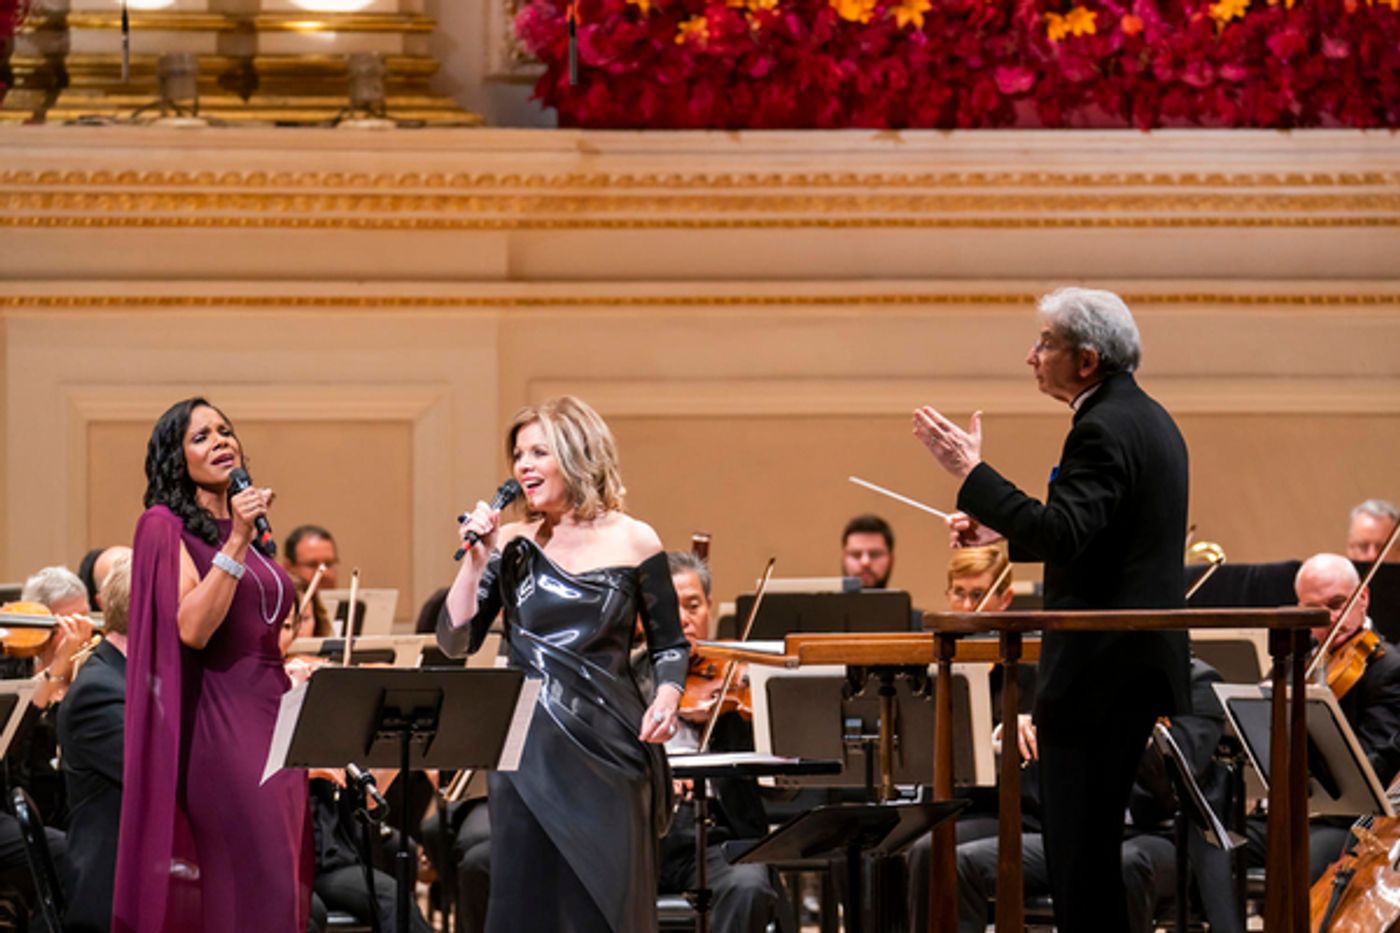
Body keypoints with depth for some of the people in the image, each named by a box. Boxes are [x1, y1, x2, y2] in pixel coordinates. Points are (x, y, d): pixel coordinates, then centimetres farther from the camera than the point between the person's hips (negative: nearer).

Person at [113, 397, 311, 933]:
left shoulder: (243, 528, 19)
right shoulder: (165, 526, -4)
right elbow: (193, 628, -17)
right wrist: (236, 542, -20)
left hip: (274, 721, 8)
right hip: (219, 724, -8)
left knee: (287, 886, 3)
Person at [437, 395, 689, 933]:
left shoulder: (633, 542, 1)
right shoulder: (511, 545, 5)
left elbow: (670, 646, 7)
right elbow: (455, 641, -1)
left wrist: (667, 697, -12)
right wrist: (476, 557, -8)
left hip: (607, 748, -1)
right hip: (529, 750, 1)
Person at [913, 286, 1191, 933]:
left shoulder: (1103, 430, -17)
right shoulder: (1148, 419, 15)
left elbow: (1060, 535, -28)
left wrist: (971, 472, -25)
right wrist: (1005, 532, 16)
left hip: (1099, 670, -11)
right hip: (1139, 660, 11)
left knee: (1079, 853, -8)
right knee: (1094, 851, 16)